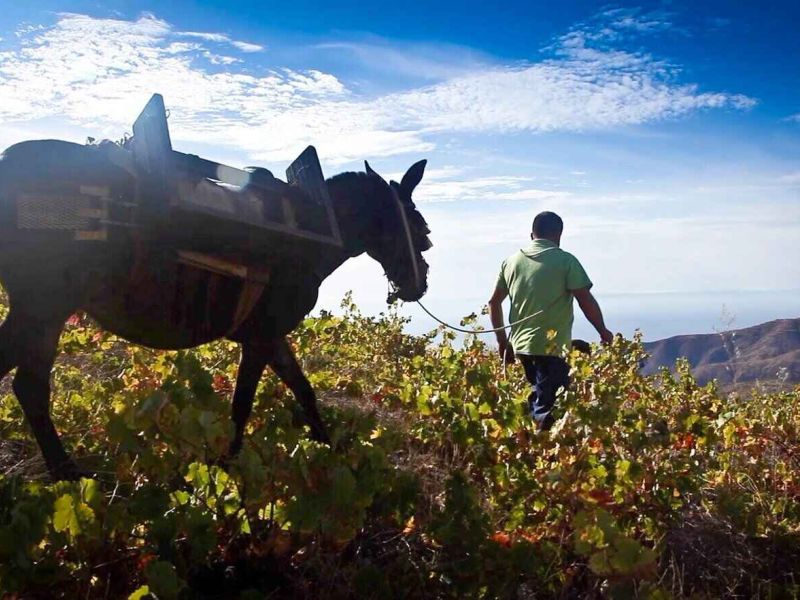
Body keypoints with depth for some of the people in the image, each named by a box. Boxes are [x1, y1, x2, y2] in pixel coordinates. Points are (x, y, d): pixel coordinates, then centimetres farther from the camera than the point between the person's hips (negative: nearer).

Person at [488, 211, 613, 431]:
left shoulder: (512, 261, 10)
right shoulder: (565, 260, -6)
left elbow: (494, 302, 13)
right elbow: (586, 301, -10)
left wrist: (502, 341, 20)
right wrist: (603, 332, 4)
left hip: (521, 345, 6)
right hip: (553, 347, -6)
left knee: (538, 397, 23)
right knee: (547, 410, -3)